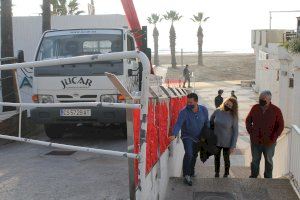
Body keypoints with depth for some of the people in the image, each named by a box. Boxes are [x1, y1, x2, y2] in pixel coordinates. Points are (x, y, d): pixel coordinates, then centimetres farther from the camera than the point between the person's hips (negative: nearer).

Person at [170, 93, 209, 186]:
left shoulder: (204, 110, -10)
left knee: (194, 155, 18)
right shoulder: (184, 112, -24)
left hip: (198, 137, 4)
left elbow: (207, 123, 3)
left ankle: (191, 172, 41)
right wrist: (174, 135, -49)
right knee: (188, 154, -23)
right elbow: (178, 124, -33)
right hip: (187, 136, -4)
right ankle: (186, 175, -13)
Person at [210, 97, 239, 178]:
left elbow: (235, 132, -12)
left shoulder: (233, 117, -16)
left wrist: (233, 146, -13)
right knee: (217, 157, 19)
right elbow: (210, 122, 6)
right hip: (216, 141, 2)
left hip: (227, 143, -2)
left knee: (226, 159, 14)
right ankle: (217, 173, 41)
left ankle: (226, 174, 37)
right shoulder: (217, 112, -10)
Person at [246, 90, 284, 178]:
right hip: (255, 141, 2)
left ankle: (268, 178, 32)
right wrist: (251, 132, 0)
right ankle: (253, 176, 32)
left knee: (268, 161, 16)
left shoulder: (276, 110, -10)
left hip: (269, 142, -2)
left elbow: (281, 126, -4)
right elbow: (248, 121, 10)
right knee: (255, 160, 14)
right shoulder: (255, 108, -3)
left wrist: (273, 138, -10)